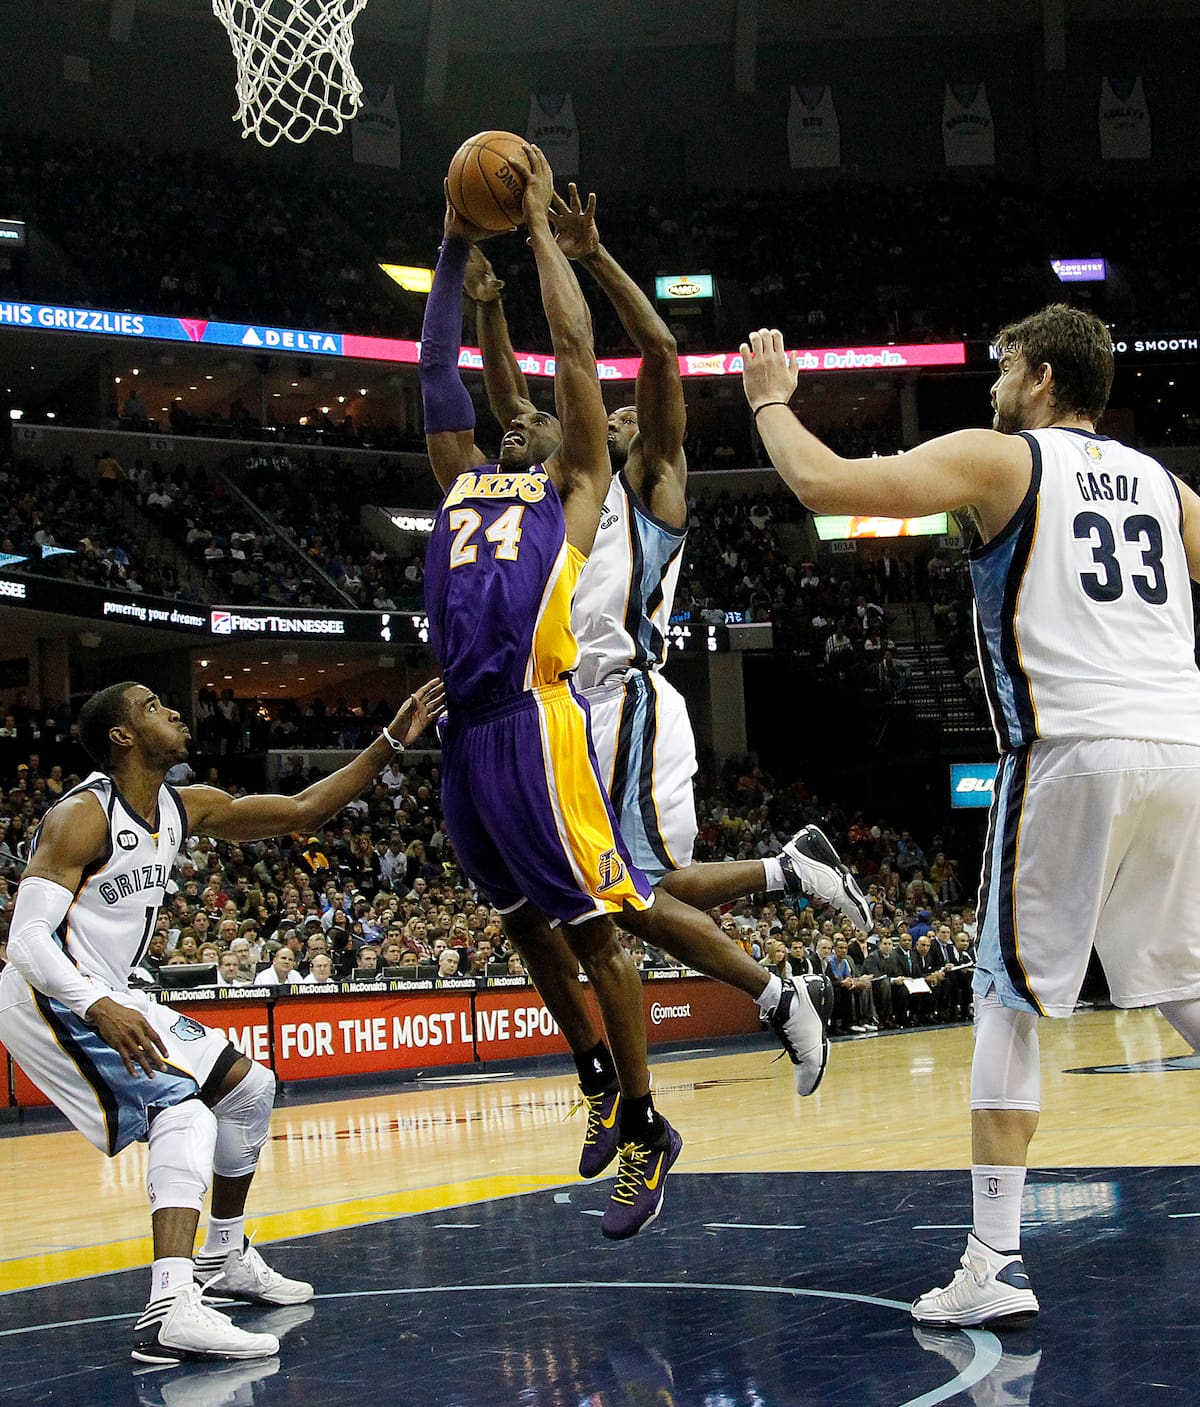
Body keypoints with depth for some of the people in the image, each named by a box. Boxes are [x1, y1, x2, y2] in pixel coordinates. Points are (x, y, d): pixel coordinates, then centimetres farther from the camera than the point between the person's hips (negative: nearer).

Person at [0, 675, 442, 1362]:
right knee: (183, 1111, -26)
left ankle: (225, 1258, 30)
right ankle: (171, 1312, -40)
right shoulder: (82, 815, -18)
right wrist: (99, 1008, -41)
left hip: (111, 999, 10)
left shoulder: (185, 809, 7)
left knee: (248, 1087, 15)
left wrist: (392, 741, 8)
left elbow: (303, 810, 13)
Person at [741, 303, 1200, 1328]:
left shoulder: (998, 457, 4)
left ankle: (997, 1262, -2)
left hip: (1074, 752, -5)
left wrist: (770, 398, 14)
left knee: (1011, 1001, 3)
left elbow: (822, 483, -2)